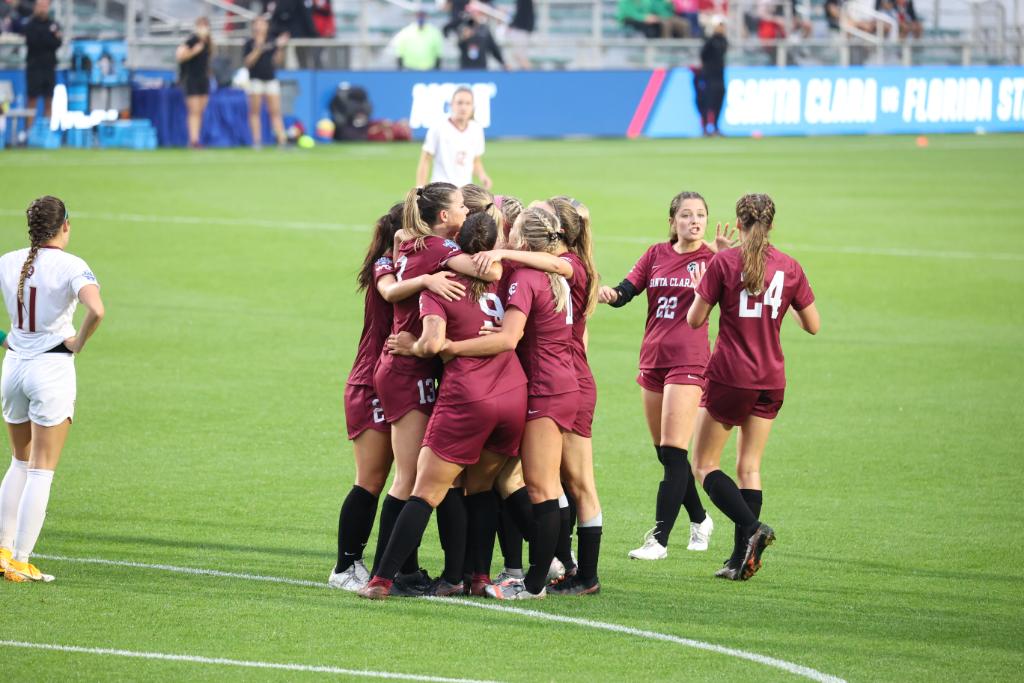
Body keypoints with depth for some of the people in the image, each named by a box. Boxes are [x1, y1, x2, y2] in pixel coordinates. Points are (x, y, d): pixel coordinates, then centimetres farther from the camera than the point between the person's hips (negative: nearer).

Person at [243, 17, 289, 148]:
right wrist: (258, 49, -17)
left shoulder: (272, 43, 10)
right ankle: (257, 140, 0)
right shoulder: (250, 43, 1)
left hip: (271, 79, 3)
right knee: (255, 111, -1)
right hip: (256, 79, -3)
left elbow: (277, 62, 9)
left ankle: (282, 140, -6)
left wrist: (280, 48, -4)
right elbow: (248, 62, -7)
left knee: (275, 111, -2)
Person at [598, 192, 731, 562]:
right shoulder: (656, 255, 11)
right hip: (653, 359, 6)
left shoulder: (711, 258, -2)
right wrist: (610, 293, -17)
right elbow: (627, 291, 5)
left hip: (688, 361, -6)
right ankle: (700, 520, 30)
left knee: (673, 452, -11)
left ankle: (659, 539, -11)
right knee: (665, 453, 12)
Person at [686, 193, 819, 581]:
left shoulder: (723, 262, -8)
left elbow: (695, 320, -6)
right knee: (749, 468, 12)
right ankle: (742, 560, 6)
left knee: (704, 465, 6)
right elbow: (813, 326, 8)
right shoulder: (789, 267, 2)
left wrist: (700, 289, 12)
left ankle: (751, 527, -16)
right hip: (771, 381, 4)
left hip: (729, 375, -4)